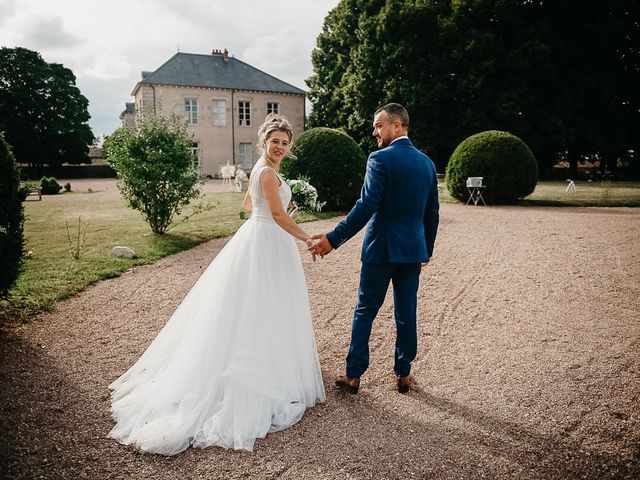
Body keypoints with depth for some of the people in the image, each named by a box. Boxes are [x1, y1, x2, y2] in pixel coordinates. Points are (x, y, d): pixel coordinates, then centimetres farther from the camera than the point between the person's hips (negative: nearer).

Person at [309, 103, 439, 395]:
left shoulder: (380, 159, -12)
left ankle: (353, 376, 14)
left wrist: (333, 239, -17)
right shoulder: (427, 162, 9)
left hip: (381, 249, -5)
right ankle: (403, 374, 23)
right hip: (413, 250, 5)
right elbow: (432, 213, 12)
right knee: (407, 314, 12)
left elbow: (366, 207, -20)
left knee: (365, 311, 7)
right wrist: (427, 250, 22)